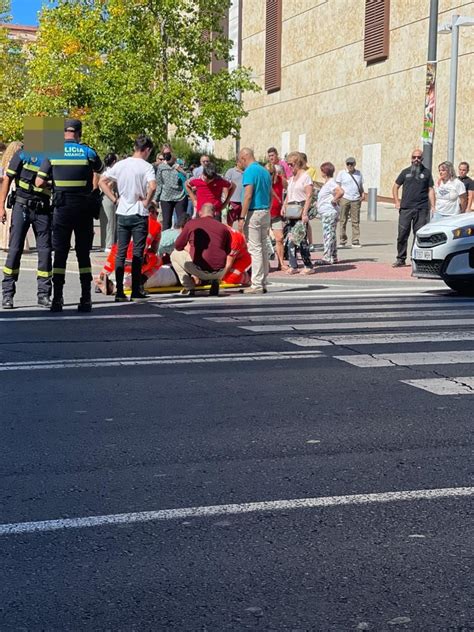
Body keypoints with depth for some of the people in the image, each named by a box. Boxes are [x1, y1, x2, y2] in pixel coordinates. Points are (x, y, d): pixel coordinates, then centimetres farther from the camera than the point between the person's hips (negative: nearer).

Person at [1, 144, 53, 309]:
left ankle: (44, 294, 9)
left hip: (43, 209, 3)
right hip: (22, 206, -3)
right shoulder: (24, 153, -2)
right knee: (15, 249, -3)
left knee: (45, 250, 1)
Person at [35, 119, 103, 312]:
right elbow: (99, 170, 18)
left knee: (60, 253, 5)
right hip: (85, 209, 0)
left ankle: (57, 299, 0)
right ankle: (86, 300, 5)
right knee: (84, 254, 6)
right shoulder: (88, 152, 0)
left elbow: (39, 182, 0)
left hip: (62, 208, 0)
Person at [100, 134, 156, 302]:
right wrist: (146, 202, -10)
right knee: (137, 253, 3)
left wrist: (114, 199, 5)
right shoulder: (146, 167, -9)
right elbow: (152, 186, -25)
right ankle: (136, 291, 4)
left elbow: (102, 181, 5)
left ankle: (119, 291, 4)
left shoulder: (120, 164, 5)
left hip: (122, 214, 4)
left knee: (121, 253, 7)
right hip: (139, 214, -4)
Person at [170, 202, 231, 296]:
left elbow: (178, 246, 15)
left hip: (200, 270, -3)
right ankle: (215, 283, 14)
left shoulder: (191, 223, 7)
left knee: (175, 255, 22)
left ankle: (189, 288, 12)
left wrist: (189, 250, 36)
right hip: (219, 273, 3)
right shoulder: (223, 227, 10)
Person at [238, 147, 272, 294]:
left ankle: (257, 285, -7)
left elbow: (248, 196, -17)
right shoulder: (265, 171, 16)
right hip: (266, 212, 8)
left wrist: (242, 217, -16)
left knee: (255, 249, -7)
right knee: (263, 248, 11)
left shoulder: (249, 171, -10)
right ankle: (263, 283, 14)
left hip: (254, 212, -8)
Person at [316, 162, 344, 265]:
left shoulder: (331, 183, -15)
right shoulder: (327, 183, 16)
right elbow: (338, 192, 29)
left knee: (328, 234, -11)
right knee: (331, 235, 13)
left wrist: (334, 200, -20)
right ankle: (333, 257, 17)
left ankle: (327, 258, -11)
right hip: (325, 213, 11)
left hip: (329, 213, -11)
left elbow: (341, 191, -31)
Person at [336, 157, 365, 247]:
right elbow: (337, 187, 4)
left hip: (356, 200, 2)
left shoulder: (358, 173, 15)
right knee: (343, 220, -1)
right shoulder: (341, 173, 6)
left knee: (356, 221, -2)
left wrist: (362, 194, 4)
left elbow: (361, 186, 22)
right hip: (344, 199, -2)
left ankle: (355, 241, 0)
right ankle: (343, 241, 6)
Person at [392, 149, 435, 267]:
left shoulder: (426, 172, 9)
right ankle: (400, 259, 8)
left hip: (421, 209, -1)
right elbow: (395, 187, 17)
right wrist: (397, 202, 4)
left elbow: (431, 190, 8)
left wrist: (433, 206, -1)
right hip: (405, 209, 1)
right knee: (402, 234, 0)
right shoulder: (405, 172, 11)